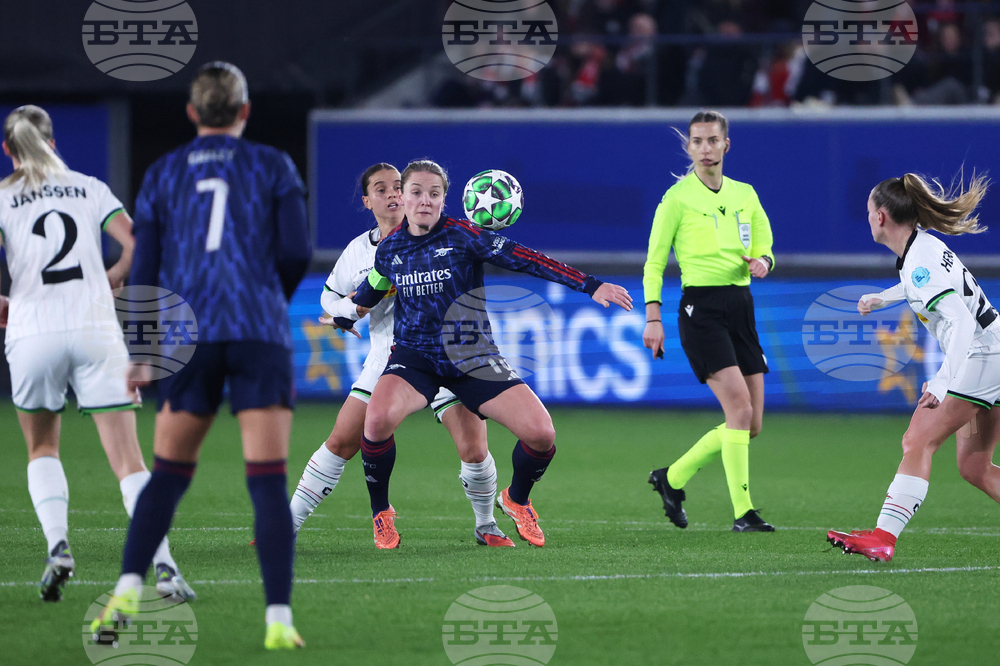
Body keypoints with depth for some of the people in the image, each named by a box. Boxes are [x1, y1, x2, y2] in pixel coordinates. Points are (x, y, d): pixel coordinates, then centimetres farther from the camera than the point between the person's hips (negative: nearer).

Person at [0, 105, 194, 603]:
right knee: (128, 459, -2)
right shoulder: (89, 188, 12)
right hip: (94, 331, 1)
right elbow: (137, 244, 2)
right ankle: (163, 566, -17)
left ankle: (58, 545, -4)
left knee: (42, 450, 20)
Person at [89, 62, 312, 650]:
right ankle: (279, 619, -13)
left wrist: (141, 354, 16)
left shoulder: (163, 176, 12)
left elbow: (145, 271, 9)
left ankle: (128, 591, -1)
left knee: (169, 473, 14)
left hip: (190, 336, 2)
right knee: (269, 480, -4)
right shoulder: (274, 168, 7)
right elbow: (296, 253, 0)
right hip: (260, 336, -2)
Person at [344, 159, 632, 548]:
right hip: (415, 355, 1)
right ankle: (380, 512, -6)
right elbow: (369, 293, 26)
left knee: (541, 433, -14)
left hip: (471, 356, -1)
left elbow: (523, 259, -14)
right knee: (378, 418, -31)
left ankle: (516, 500, 20)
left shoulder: (461, 235, -7)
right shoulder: (390, 249, 3)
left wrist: (590, 286, -19)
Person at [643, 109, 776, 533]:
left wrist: (762, 262, -7)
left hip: (740, 306, 6)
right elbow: (654, 262, -1)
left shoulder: (745, 194, 12)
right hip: (700, 308, -6)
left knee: (751, 425, 4)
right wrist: (653, 317, -10)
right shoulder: (678, 197, -3)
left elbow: (764, 250, 18)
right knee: (739, 407, -19)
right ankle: (742, 513, -15)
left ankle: (673, 478, 23)